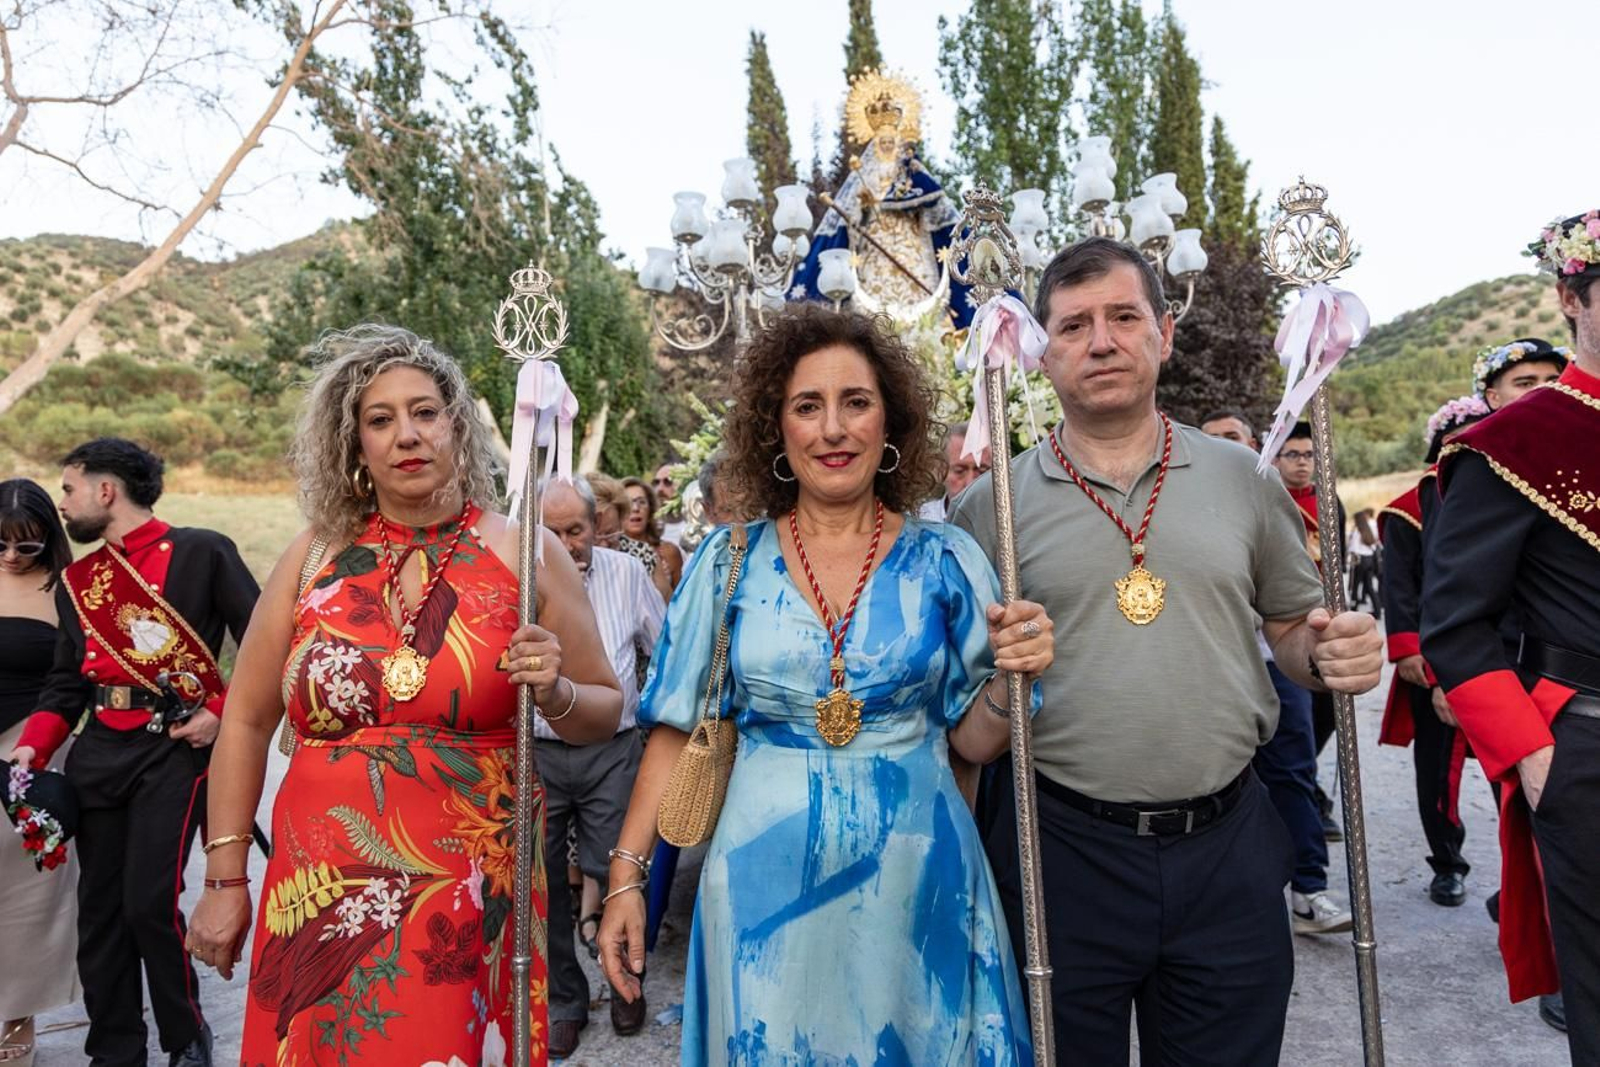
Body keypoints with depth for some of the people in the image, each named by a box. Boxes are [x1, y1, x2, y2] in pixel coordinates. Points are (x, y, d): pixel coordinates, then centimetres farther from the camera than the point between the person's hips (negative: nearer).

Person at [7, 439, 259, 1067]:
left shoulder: (202, 553, -4)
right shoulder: (77, 580, 14)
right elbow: (65, 679, 16)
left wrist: (221, 713, -13)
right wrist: (34, 746, 2)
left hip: (176, 749, -6)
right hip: (98, 753, 6)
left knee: (150, 902, -8)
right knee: (99, 907, 9)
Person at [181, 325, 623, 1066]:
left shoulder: (524, 553, -4)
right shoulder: (315, 554, 1)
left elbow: (605, 712, 3)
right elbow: (245, 721, 8)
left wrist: (555, 694, -18)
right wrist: (224, 879, 8)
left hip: (468, 898, -2)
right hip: (317, 895, 2)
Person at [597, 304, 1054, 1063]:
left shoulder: (946, 562, -3)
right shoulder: (728, 562, -3)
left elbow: (974, 741, 2)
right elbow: (676, 731, 1)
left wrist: (1008, 680, -18)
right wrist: (626, 876, -3)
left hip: (914, 876, 0)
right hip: (766, 879, 0)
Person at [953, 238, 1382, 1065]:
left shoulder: (1243, 478, 5)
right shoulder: (992, 503, -2)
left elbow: (1292, 632, 13)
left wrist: (1330, 654, -8)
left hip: (1228, 848, 2)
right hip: (1062, 850, -2)